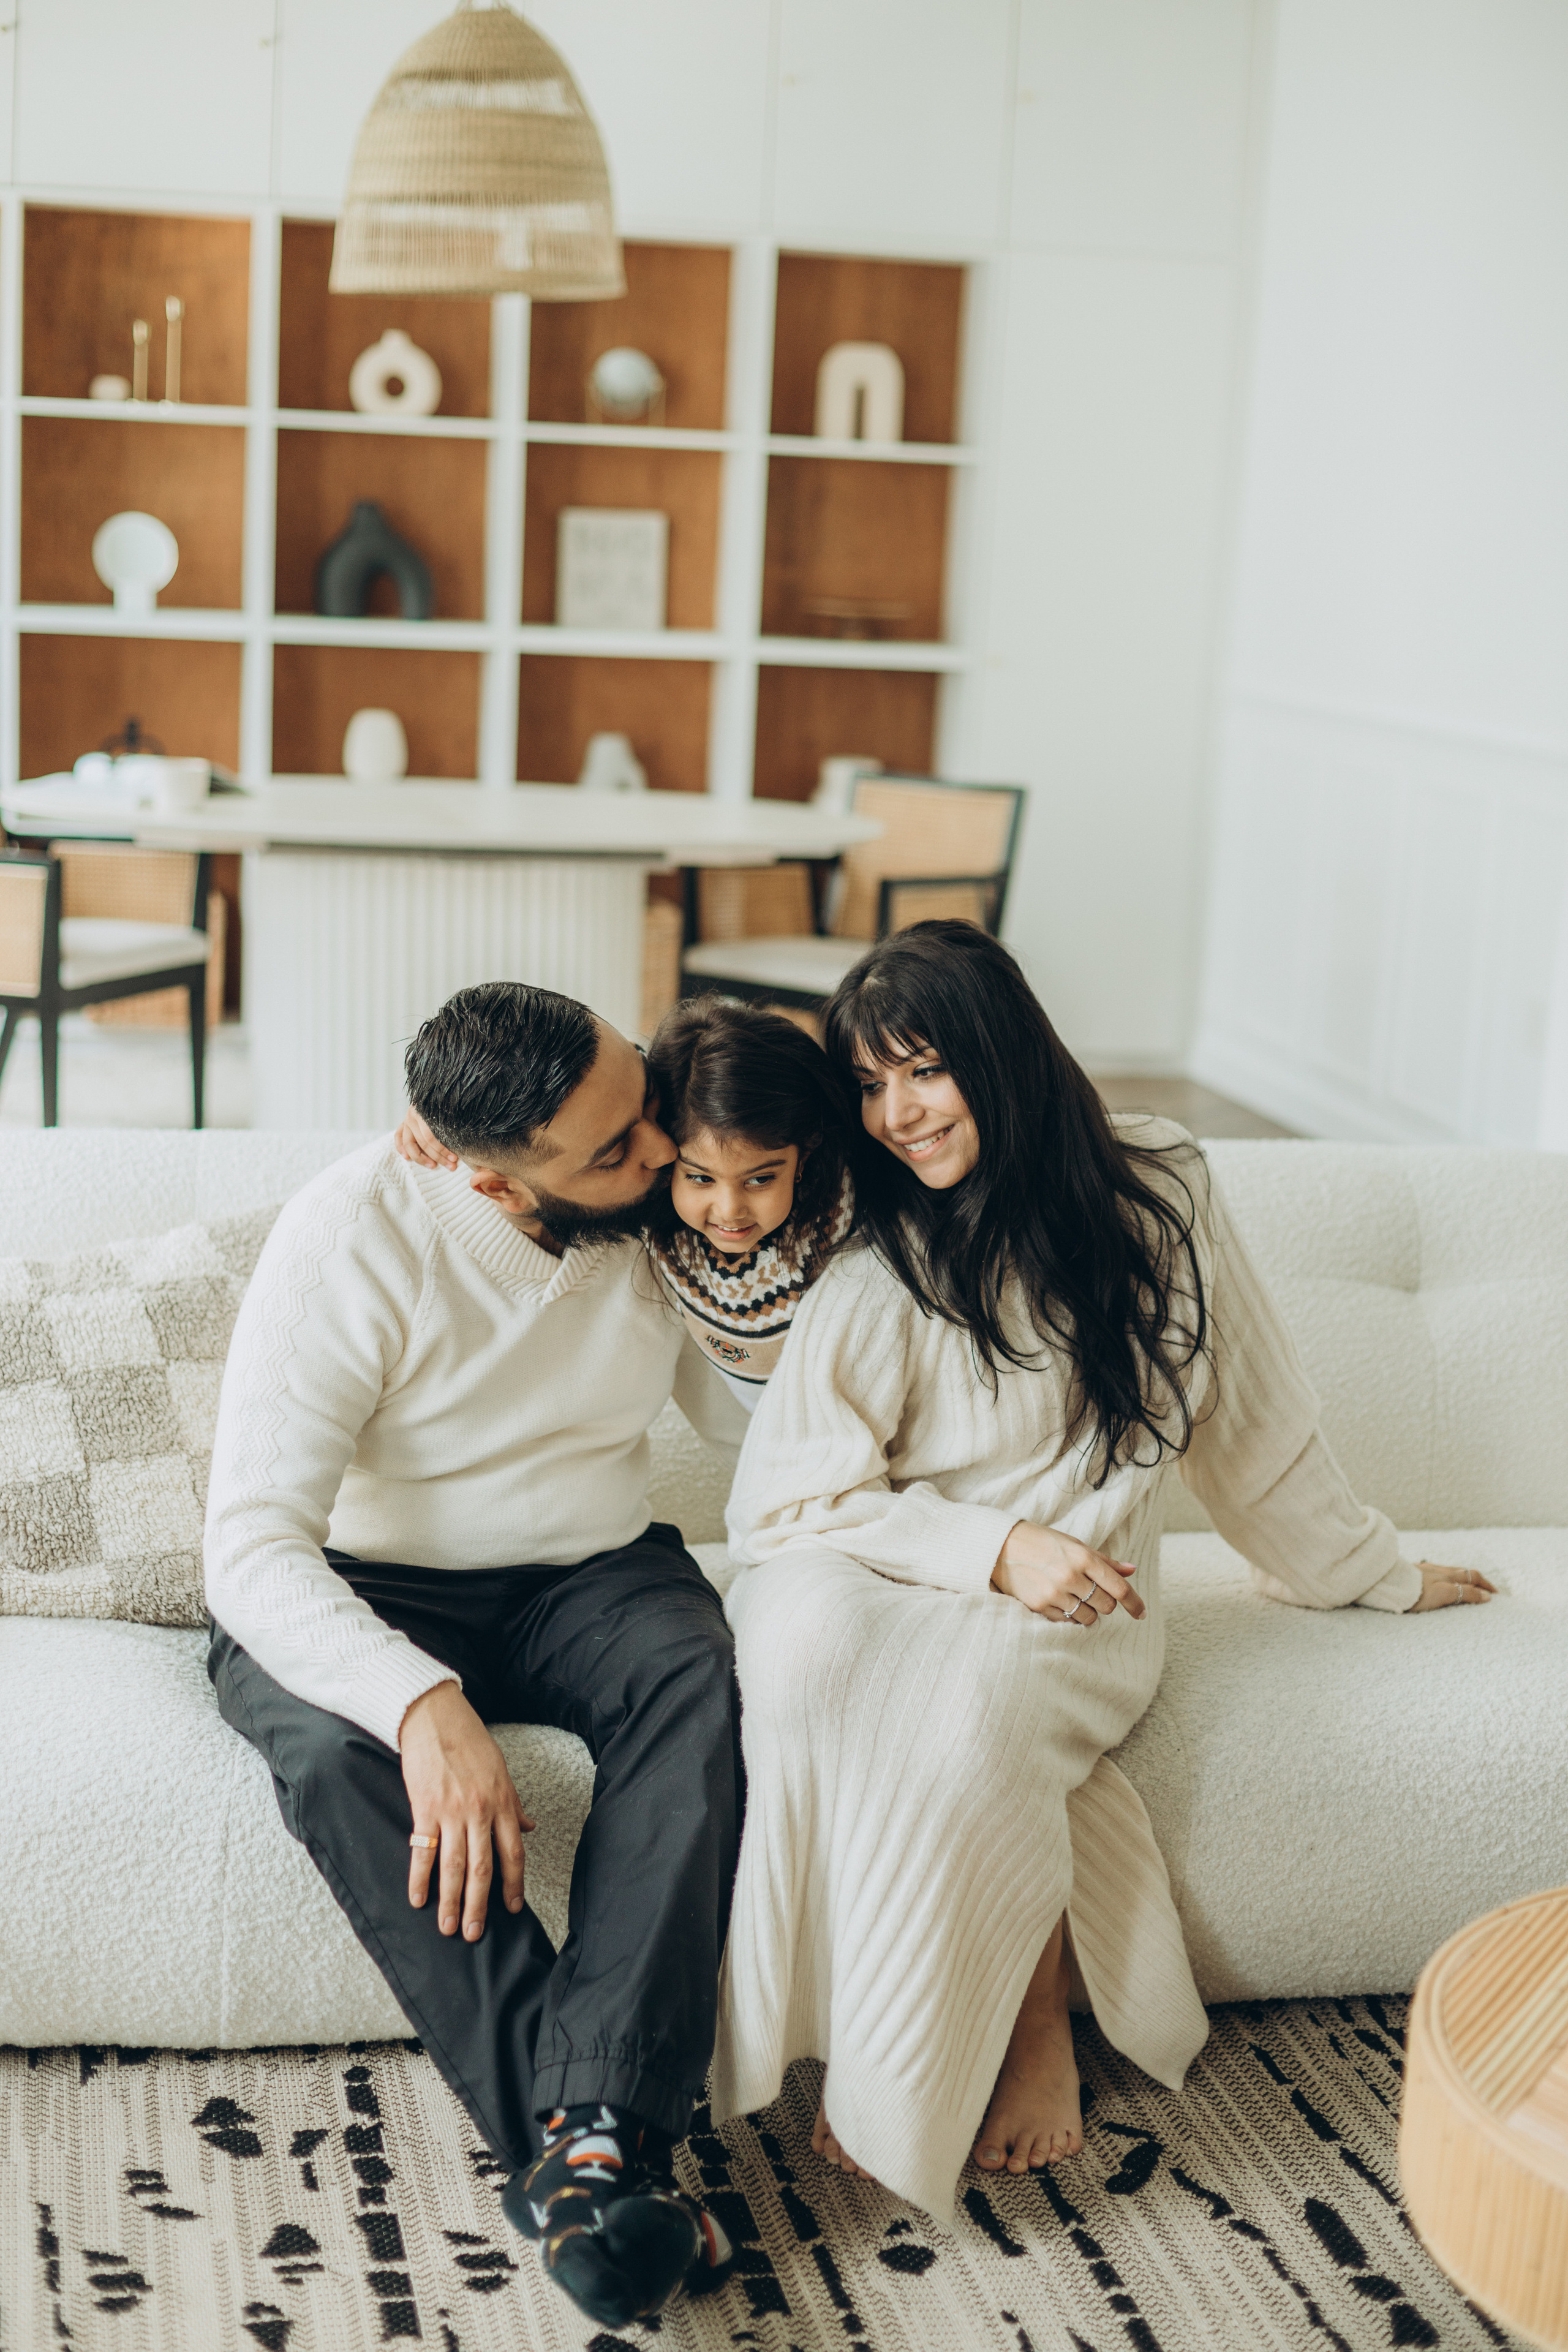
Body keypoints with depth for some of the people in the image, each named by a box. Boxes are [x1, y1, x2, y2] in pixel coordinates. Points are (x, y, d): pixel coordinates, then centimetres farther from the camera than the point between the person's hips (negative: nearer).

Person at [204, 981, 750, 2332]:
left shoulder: (672, 1213, -8)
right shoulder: (355, 1241, -22)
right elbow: (251, 1546, -28)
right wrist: (421, 1701, -43)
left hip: (588, 1578, 3)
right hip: (358, 1595, -2)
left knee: (705, 1684, -32)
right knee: (334, 1749, -36)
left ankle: (586, 2142, -39)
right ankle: (616, 2140, -34)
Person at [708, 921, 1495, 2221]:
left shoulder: (1160, 1195, -1)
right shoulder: (870, 1268, -7)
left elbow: (1254, 1420, 13)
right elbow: (785, 1506, -7)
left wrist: (1378, 1571, 24)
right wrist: (996, 1548, -19)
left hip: (1073, 1601, 0)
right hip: (881, 1578, 0)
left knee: (967, 1707, -36)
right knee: (808, 1652, -37)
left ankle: (1035, 2017, -13)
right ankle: (856, 2038, -24)